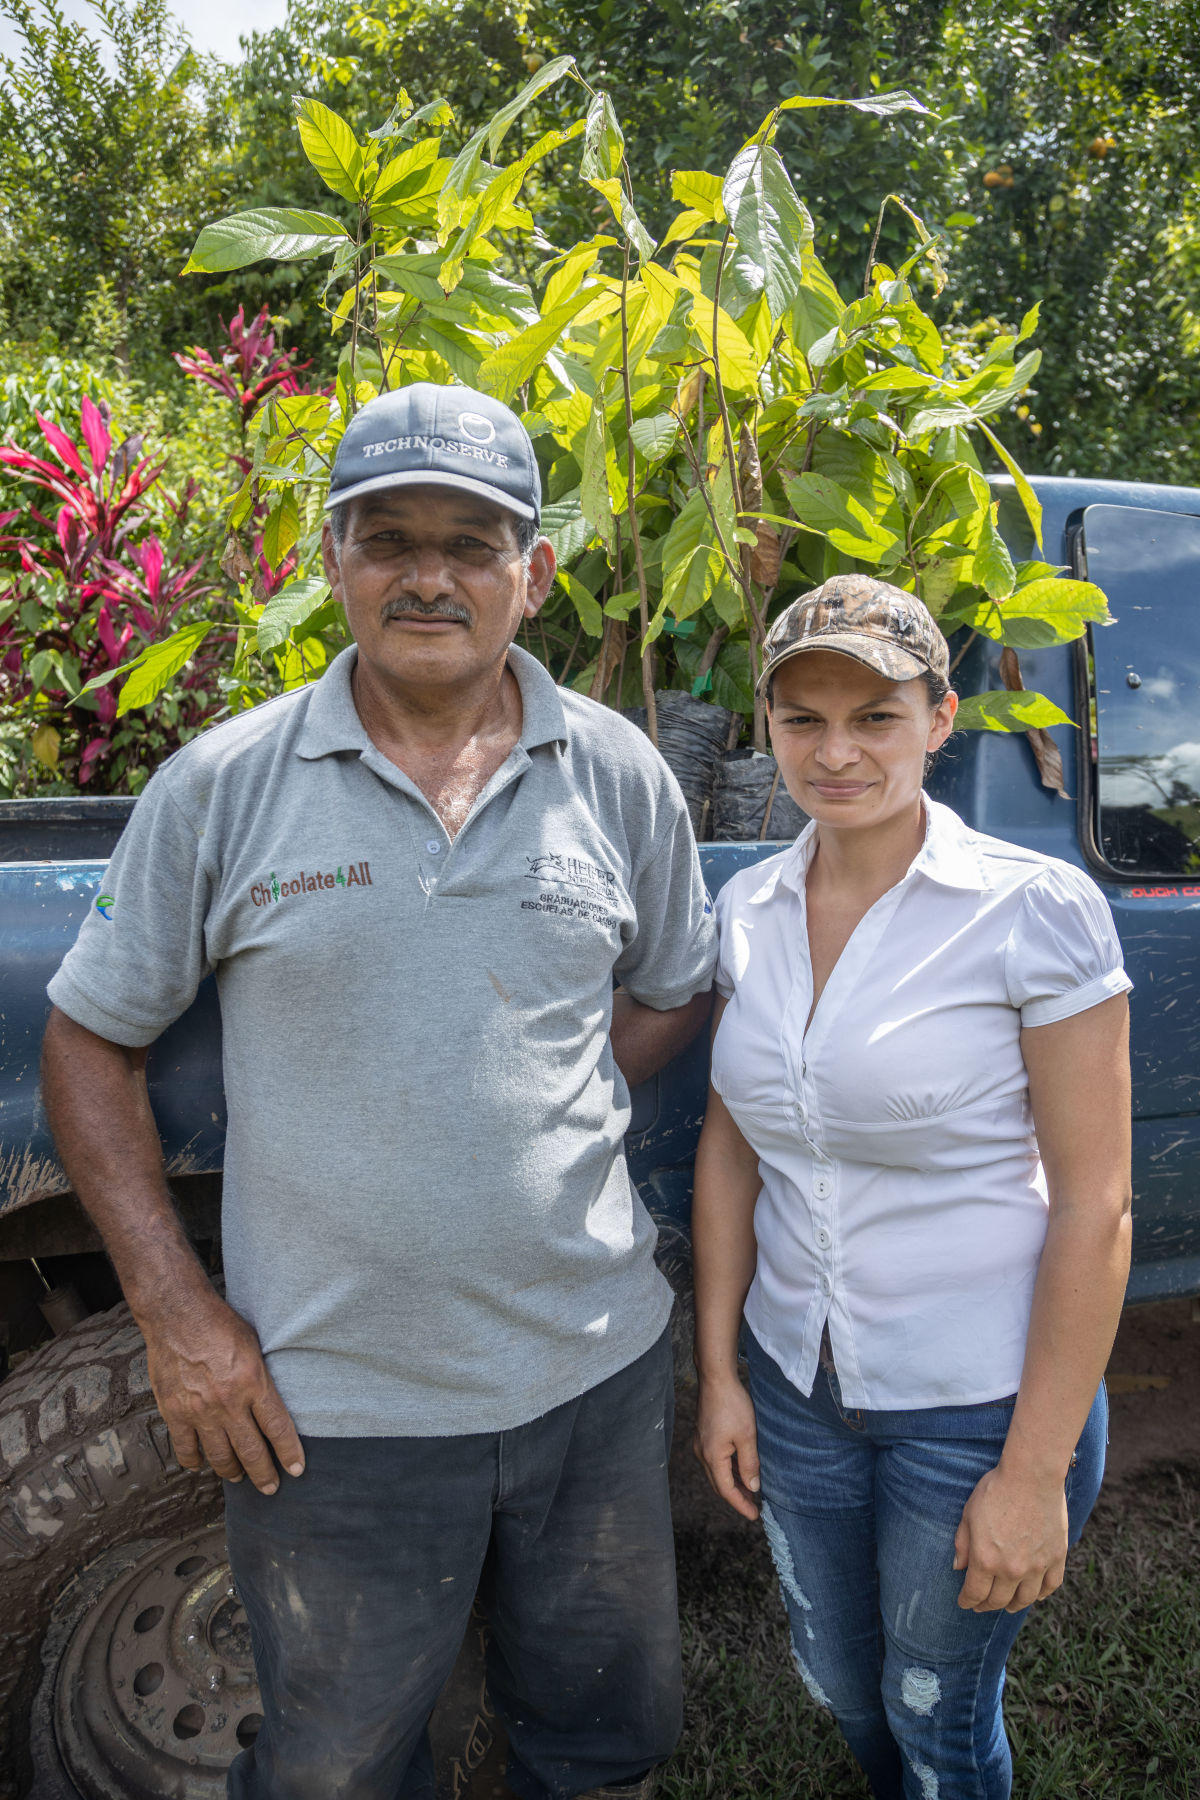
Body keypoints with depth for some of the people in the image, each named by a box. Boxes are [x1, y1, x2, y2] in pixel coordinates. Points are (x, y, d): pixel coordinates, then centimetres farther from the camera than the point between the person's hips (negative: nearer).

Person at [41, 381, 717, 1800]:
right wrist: (174, 1310, -7)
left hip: (596, 1371, 2)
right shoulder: (221, 785, -7)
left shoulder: (619, 774, -1)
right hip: (327, 1408, -2)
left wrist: (558, 1104, -5)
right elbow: (89, 1038, -1)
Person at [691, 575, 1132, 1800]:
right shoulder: (747, 909, -3)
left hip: (979, 1406, -5)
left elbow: (1093, 1203, -16)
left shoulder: (1037, 911, -18)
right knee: (838, 1679, 26)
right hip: (795, 1387, 5)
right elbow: (730, 1145, 4)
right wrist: (718, 1371, 3)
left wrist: (1035, 1472, -14)